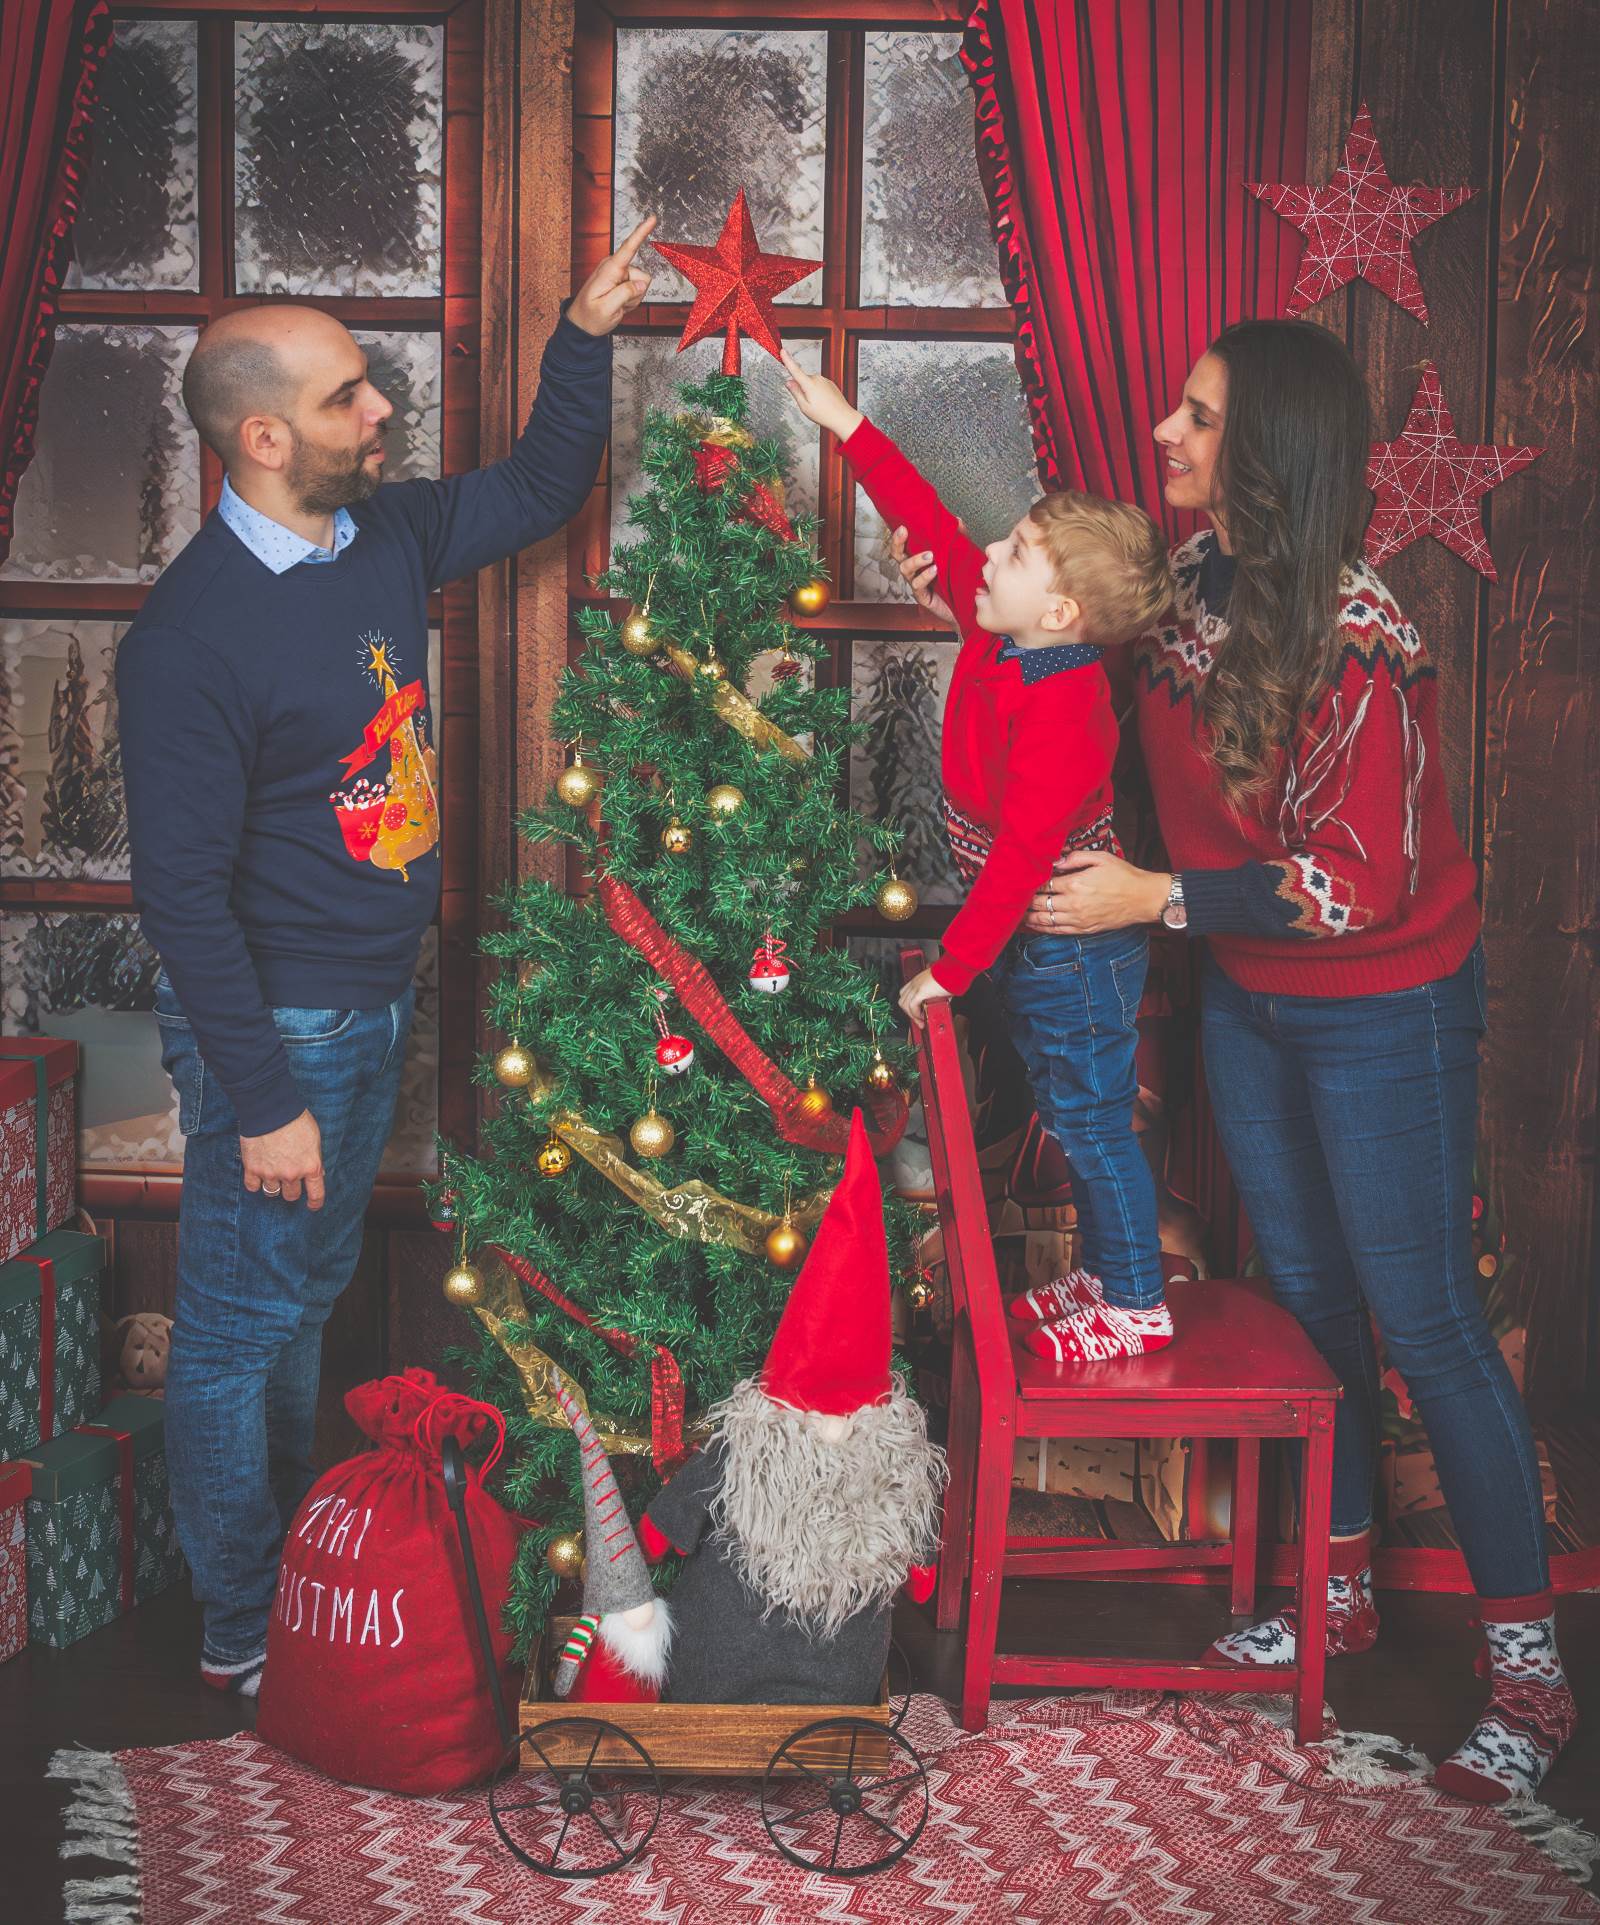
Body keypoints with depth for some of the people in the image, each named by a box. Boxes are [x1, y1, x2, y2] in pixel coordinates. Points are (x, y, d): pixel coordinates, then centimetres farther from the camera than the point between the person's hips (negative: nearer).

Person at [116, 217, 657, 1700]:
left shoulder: (386, 537, 0)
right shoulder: (191, 633, -24)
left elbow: (540, 488, 19)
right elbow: (182, 892, -23)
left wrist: (586, 333, 6)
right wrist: (260, 1100, -22)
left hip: (378, 999, 8)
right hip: (273, 1023, -8)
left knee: (310, 1297, 23)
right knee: (241, 1326, 6)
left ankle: (284, 1556, 42)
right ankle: (240, 1633, 23)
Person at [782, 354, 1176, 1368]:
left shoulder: (1060, 710, -29)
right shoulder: (997, 635, -2)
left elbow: (1023, 854, -29)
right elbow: (934, 530, 8)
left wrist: (951, 968, -23)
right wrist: (850, 426, 8)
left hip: (1074, 948, -9)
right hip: (1034, 941, 9)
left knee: (1092, 1120, 3)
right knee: (1073, 1115, 19)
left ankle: (1137, 1306, 17)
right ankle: (1107, 1274, 33)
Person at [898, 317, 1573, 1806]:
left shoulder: (1354, 643, -27)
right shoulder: (1195, 577, -3)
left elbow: (1362, 881, -25)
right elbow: (1145, 712, 16)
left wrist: (1158, 898, -24)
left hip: (1382, 1011, -8)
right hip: (1246, 994, 8)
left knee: (1424, 1317, -1)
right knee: (1303, 1287, 17)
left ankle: (1527, 1667, 13)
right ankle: (1340, 1588, 34)